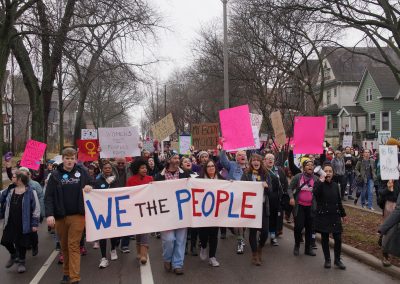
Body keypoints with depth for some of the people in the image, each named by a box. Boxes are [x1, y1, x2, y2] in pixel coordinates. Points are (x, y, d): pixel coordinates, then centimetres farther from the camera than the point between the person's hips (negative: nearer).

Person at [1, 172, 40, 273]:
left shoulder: (30, 192, -11)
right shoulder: (10, 191, 7)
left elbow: (36, 208, -9)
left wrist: (35, 223, -11)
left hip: (23, 223, -5)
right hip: (10, 222, 5)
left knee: (22, 243, 6)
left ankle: (21, 262, 26)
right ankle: (13, 255, 37)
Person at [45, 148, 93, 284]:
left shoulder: (82, 172, 2)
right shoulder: (55, 175, 1)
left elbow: (91, 185, 14)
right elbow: (48, 196, -3)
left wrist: (89, 187, -10)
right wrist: (49, 214, -15)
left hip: (77, 215, -1)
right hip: (60, 216, 1)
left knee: (73, 246, -5)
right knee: (64, 246, 13)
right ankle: (66, 273, 27)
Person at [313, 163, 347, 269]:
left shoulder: (335, 185, 7)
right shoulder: (319, 184, -5)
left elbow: (339, 201, 15)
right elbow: (315, 193, -29)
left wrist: (343, 214, 19)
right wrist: (321, 181, -27)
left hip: (335, 215, 3)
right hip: (323, 215, -3)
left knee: (338, 238, 0)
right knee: (325, 238, 6)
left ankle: (337, 260, 15)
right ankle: (327, 260, 19)